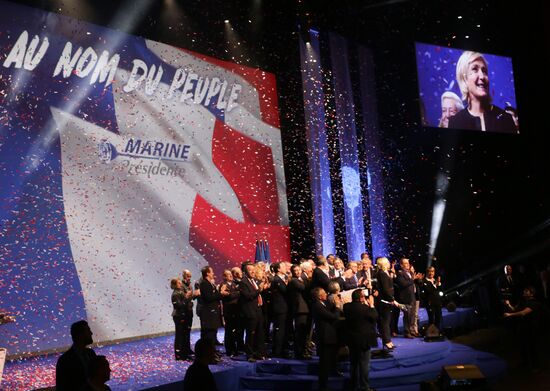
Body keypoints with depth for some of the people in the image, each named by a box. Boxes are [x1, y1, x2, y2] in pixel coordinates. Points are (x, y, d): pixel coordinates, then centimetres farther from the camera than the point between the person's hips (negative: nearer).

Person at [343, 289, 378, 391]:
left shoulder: (347, 306, -3)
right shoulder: (364, 308, -22)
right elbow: (375, 316, -12)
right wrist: (371, 305, -3)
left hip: (352, 339, 6)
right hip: (363, 340, -6)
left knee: (353, 363, 17)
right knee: (364, 364, 2)